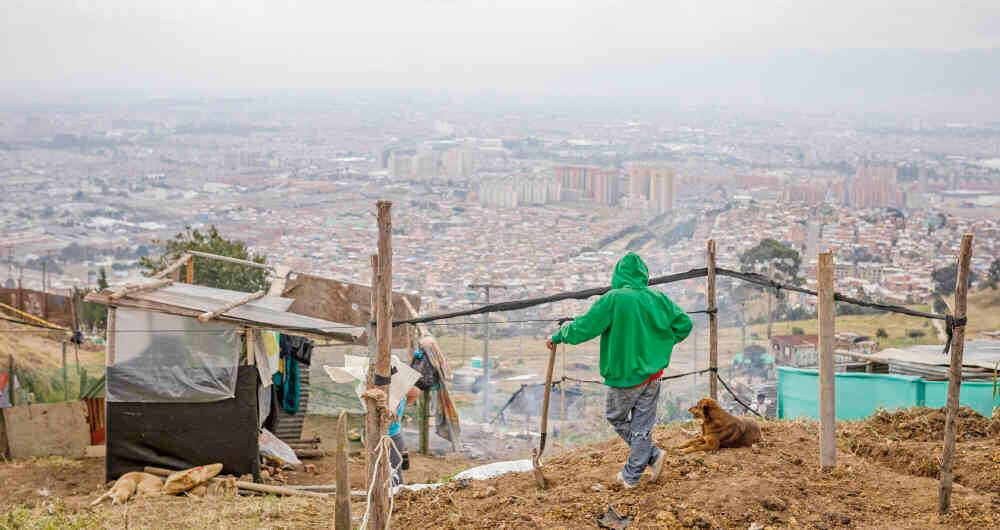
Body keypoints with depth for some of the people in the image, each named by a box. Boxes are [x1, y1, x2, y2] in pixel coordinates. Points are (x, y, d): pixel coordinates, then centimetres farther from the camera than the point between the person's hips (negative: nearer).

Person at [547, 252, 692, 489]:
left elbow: (584, 327, -16)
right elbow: (684, 324, 6)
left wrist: (558, 336, 0)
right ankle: (632, 475, 15)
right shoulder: (659, 300, -3)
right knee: (642, 425, 12)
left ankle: (652, 454, 10)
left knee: (615, 417, 18)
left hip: (624, 375, -4)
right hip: (652, 374, 4)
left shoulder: (614, 300, -17)